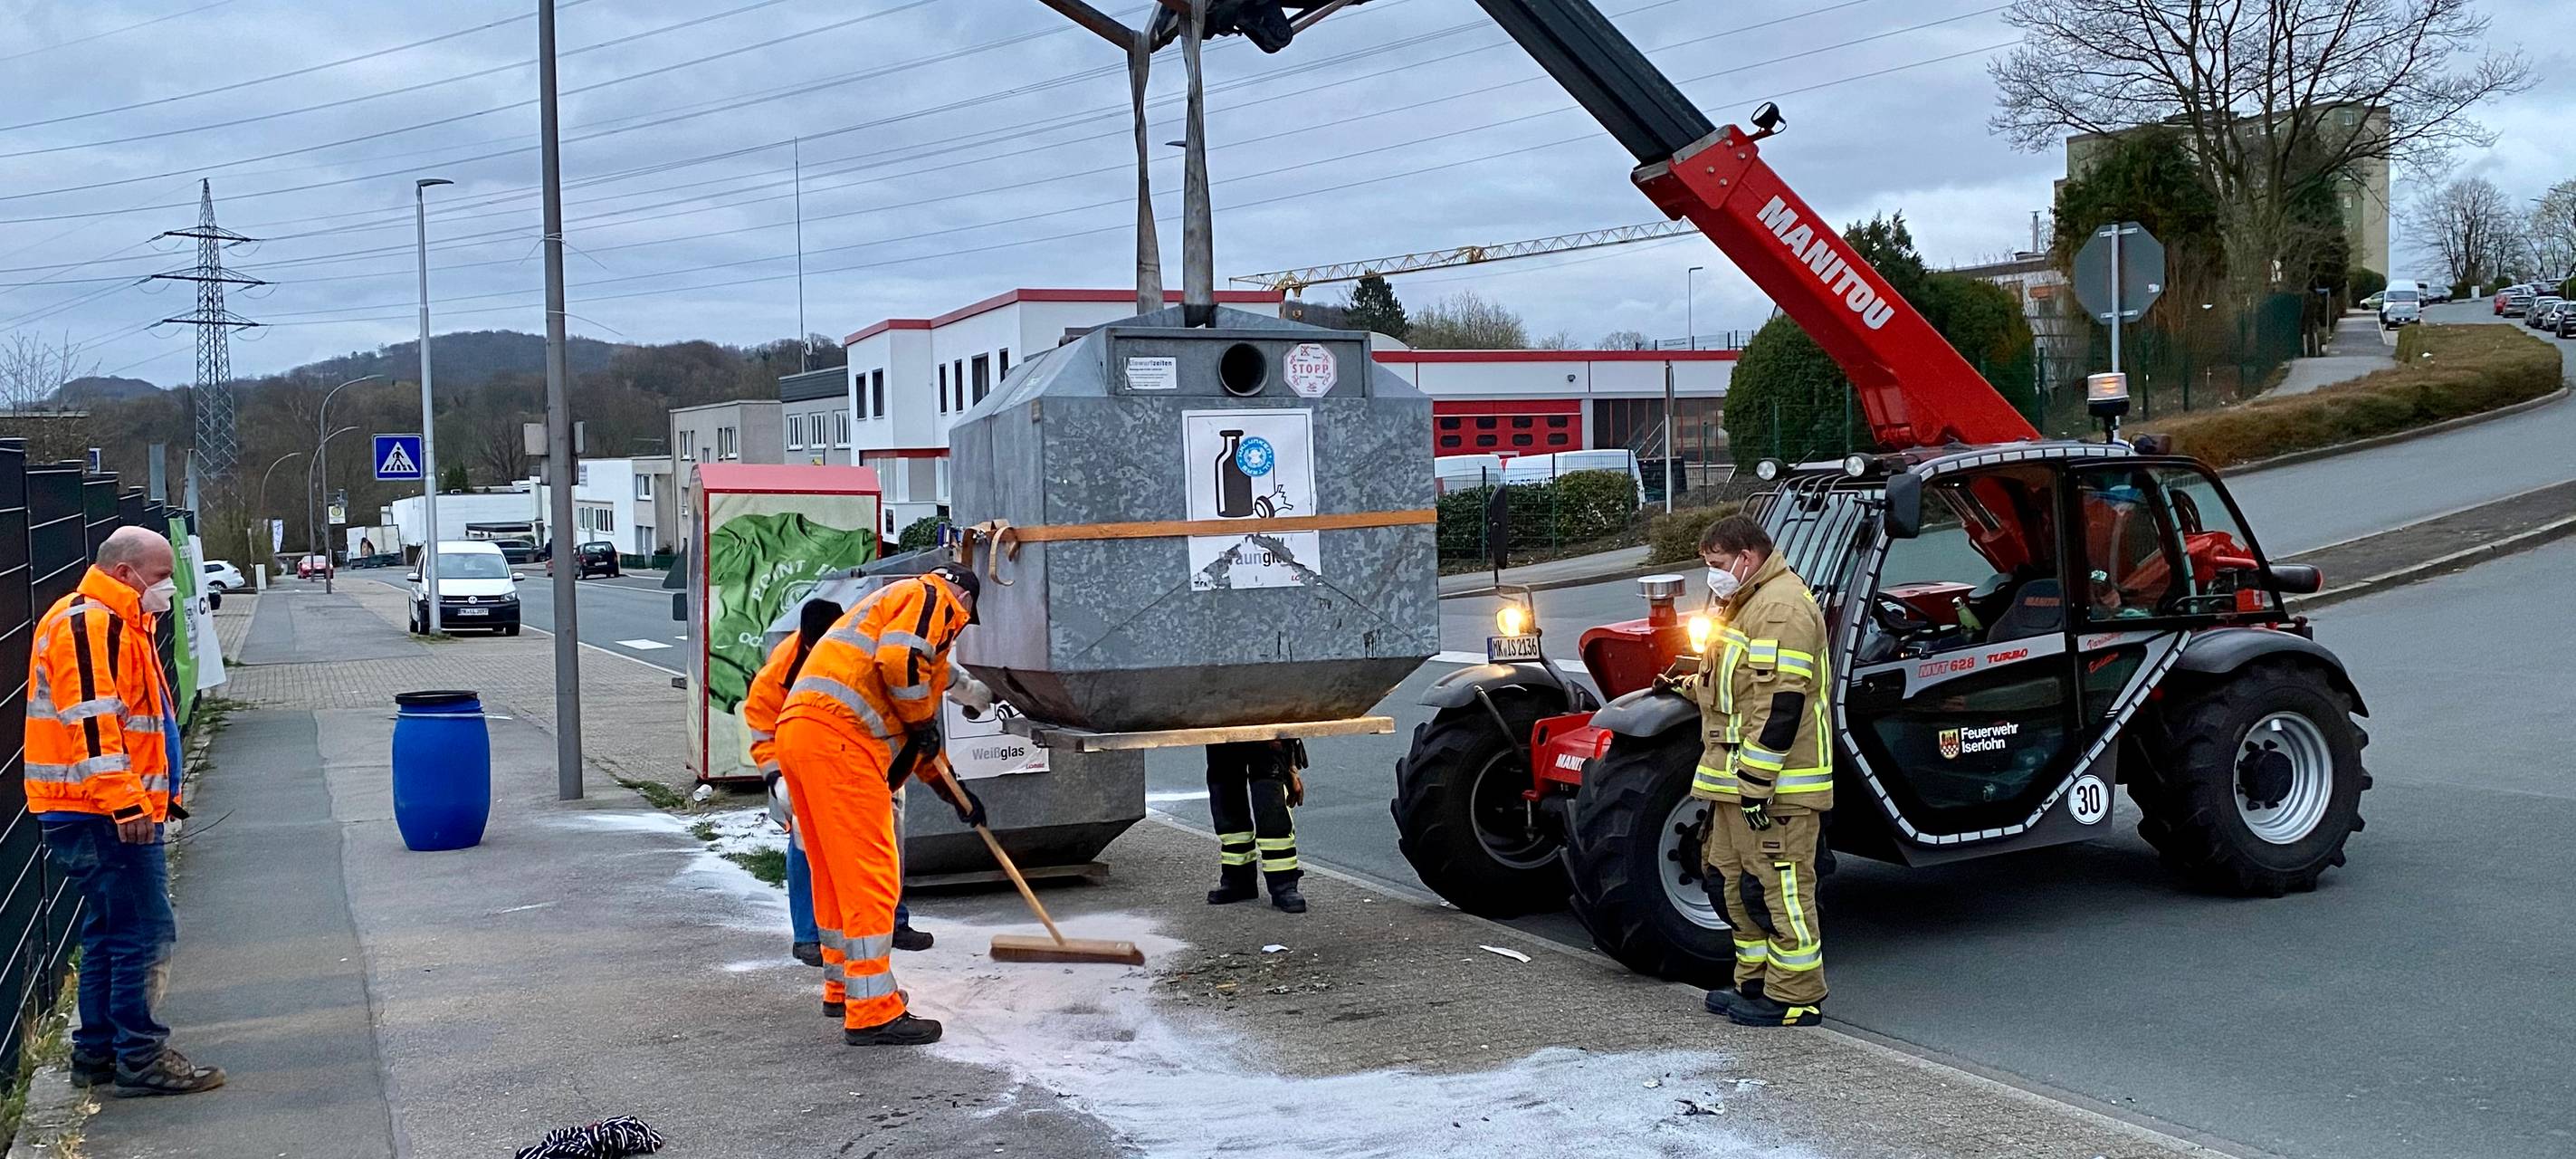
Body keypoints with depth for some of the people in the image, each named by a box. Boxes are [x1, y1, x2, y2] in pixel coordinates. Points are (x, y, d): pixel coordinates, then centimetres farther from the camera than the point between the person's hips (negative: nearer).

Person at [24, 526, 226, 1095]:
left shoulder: (117, 624, 19)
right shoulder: (88, 623, -14)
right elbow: (91, 721, -24)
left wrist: (161, 793, 24)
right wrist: (126, 801, -27)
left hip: (105, 814, 11)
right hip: (100, 815, -11)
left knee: (110, 932, 16)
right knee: (145, 931, -8)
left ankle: (97, 1054, 24)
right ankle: (140, 1059, -2)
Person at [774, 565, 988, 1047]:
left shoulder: (891, 602, 34)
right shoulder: (934, 597, 6)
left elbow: (907, 726, 37)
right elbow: (901, 660, -17)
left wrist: (952, 789, 38)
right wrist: (922, 720, -1)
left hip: (797, 730, 10)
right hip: (838, 739, -10)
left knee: (836, 872, 21)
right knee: (869, 875, -7)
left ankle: (844, 987, 35)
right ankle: (872, 1014, -5)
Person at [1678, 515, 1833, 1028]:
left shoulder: (1782, 608, -17)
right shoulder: (1749, 603, 19)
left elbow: (1780, 702, -23)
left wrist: (1756, 781, -24)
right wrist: (1694, 684, 23)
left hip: (1774, 781, -11)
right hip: (1739, 779, 11)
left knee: (1779, 887, -5)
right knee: (1734, 880, 16)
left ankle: (1796, 997, 4)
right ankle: (1755, 982, 26)